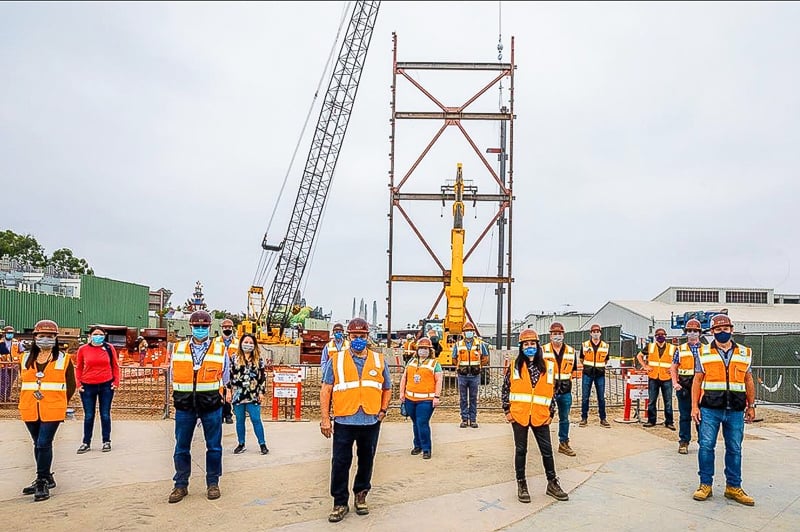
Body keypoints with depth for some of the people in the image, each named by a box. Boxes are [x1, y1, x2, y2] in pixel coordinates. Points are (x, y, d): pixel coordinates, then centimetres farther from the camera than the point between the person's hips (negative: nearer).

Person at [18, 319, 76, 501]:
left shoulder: (63, 359, 0)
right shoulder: (26, 359, 9)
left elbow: (70, 386, 5)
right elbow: (23, 383, 19)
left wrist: (59, 404, 4)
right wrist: (32, 399, 12)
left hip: (52, 411, -4)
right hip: (30, 410, 4)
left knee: (44, 443, -10)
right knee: (38, 444, 13)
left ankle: (42, 482, 1)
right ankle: (46, 478, 27)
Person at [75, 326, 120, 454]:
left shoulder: (109, 348, -1)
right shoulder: (83, 349, -1)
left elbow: (115, 366, 5)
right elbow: (78, 368, 7)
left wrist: (116, 382, 0)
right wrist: (79, 384, 0)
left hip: (106, 385, 0)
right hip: (88, 386, 0)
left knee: (105, 415, 7)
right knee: (88, 416, 8)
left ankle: (106, 441, 18)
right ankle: (86, 443, 19)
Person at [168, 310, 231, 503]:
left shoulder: (220, 350, 3)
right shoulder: (177, 349, 6)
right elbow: (173, 376, 16)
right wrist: (180, 396, 13)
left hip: (211, 406, -1)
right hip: (185, 406, 1)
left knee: (214, 446, 6)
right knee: (181, 447, 6)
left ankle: (213, 483, 19)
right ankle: (181, 485, 19)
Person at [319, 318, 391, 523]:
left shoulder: (379, 360, 7)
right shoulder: (336, 360, 1)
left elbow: (387, 389, 16)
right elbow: (326, 390, 0)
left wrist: (383, 410, 3)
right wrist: (325, 419, -6)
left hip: (371, 422, 2)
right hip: (344, 421, -2)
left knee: (366, 461, 13)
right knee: (340, 462, 3)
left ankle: (361, 496, 32)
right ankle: (340, 503, 16)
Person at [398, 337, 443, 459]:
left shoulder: (434, 363, -1)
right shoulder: (411, 361, 13)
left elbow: (438, 381, -4)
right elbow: (404, 377, 17)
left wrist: (437, 397, -11)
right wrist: (402, 392, 11)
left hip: (426, 400, -5)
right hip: (410, 398, 5)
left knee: (422, 423, -11)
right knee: (415, 423, 15)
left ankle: (426, 449, 0)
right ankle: (418, 445, 29)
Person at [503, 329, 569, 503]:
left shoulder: (548, 365, 3)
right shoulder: (514, 366, 0)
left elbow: (552, 391, 8)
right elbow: (505, 389, 4)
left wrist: (551, 413, 5)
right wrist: (507, 410, -1)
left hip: (540, 416, 1)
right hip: (519, 415, -1)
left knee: (547, 450, 7)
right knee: (521, 450, 8)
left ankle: (552, 483, 22)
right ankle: (521, 484, 20)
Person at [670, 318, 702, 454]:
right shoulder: (680, 349, 8)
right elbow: (673, 368, 8)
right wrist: (675, 383, -5)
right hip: (684, 387, 0)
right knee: (684, 416, 4)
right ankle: (683, 442, 10)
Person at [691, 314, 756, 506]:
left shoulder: (745, 353, 9)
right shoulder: (703, 353, 4)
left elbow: (748, 381, 14)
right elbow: (697, 380, 4)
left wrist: (751, 406, 11)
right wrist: (695, 406, -2)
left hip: (735, 411, 2)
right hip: (710, 409, -1)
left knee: (734, 449, 8)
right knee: (706, 446, -1)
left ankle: (733, 487, 19)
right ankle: (705, 485, 11)